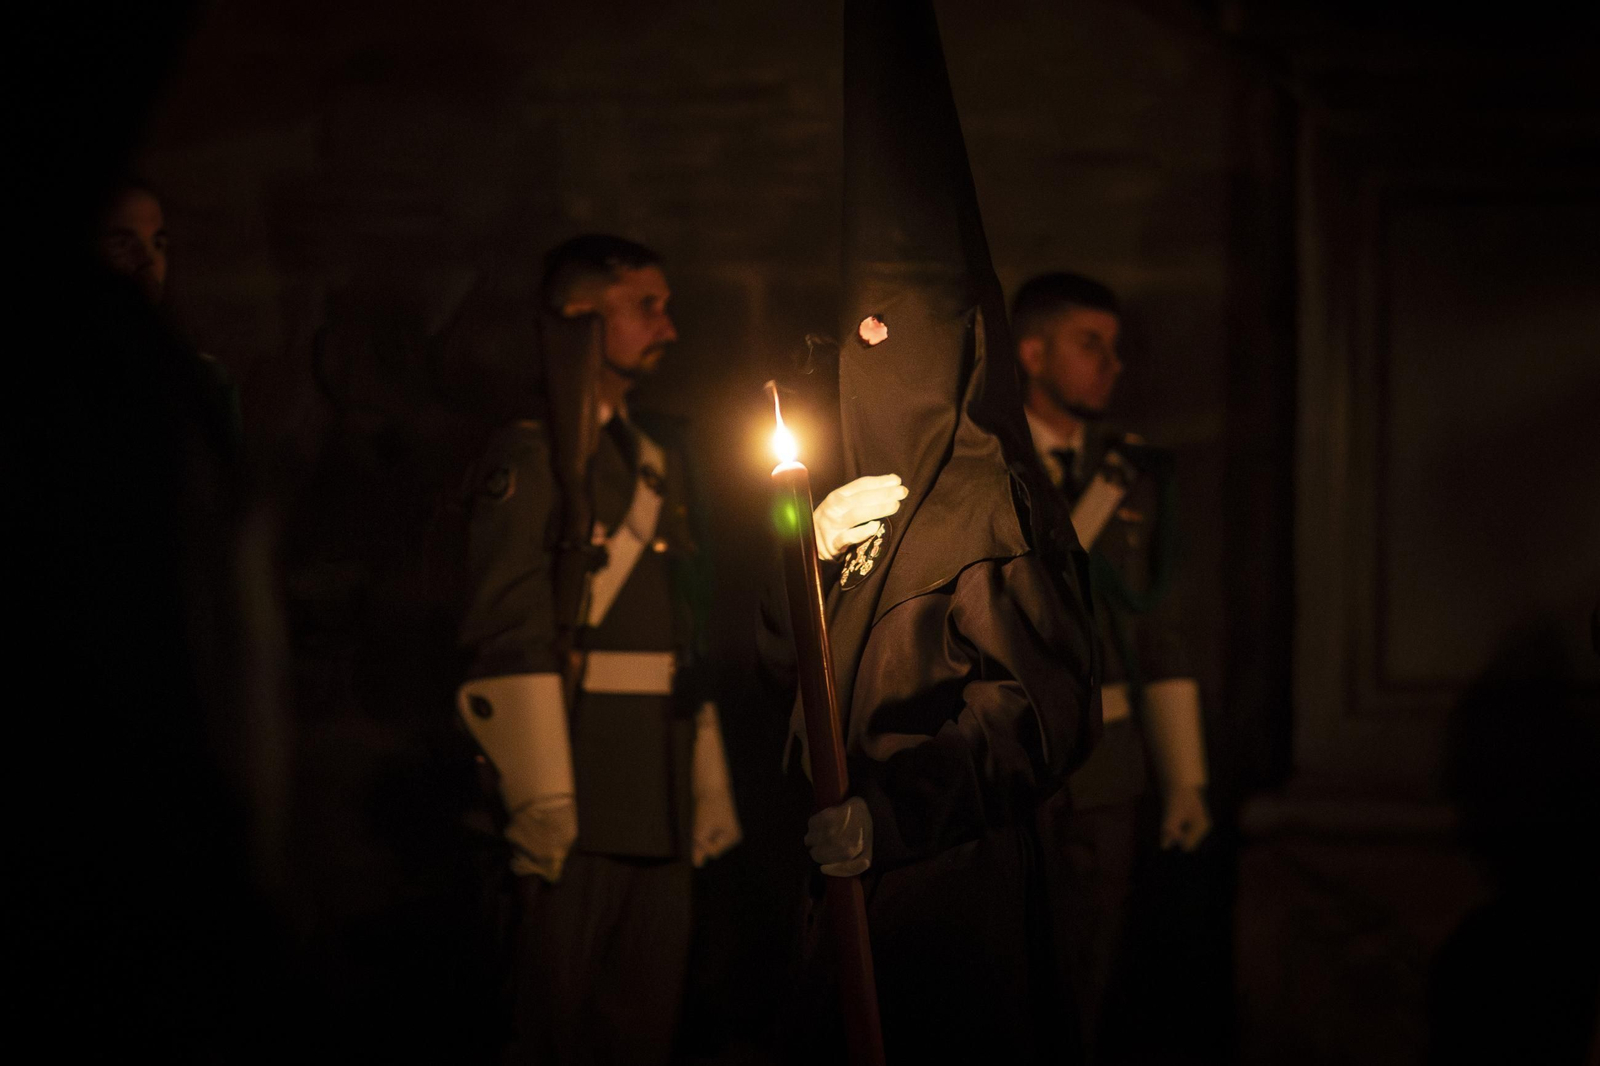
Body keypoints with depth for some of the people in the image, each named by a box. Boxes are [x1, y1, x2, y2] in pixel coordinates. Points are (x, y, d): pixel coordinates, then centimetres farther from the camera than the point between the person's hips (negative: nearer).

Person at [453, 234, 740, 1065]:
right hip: (577, 795, -7)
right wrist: (543, 798, -19)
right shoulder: (530, 454, -6)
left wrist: (710, 783, 15)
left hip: (662, 801, 8)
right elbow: (509, 637, -14)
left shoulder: (658, 452, 19)